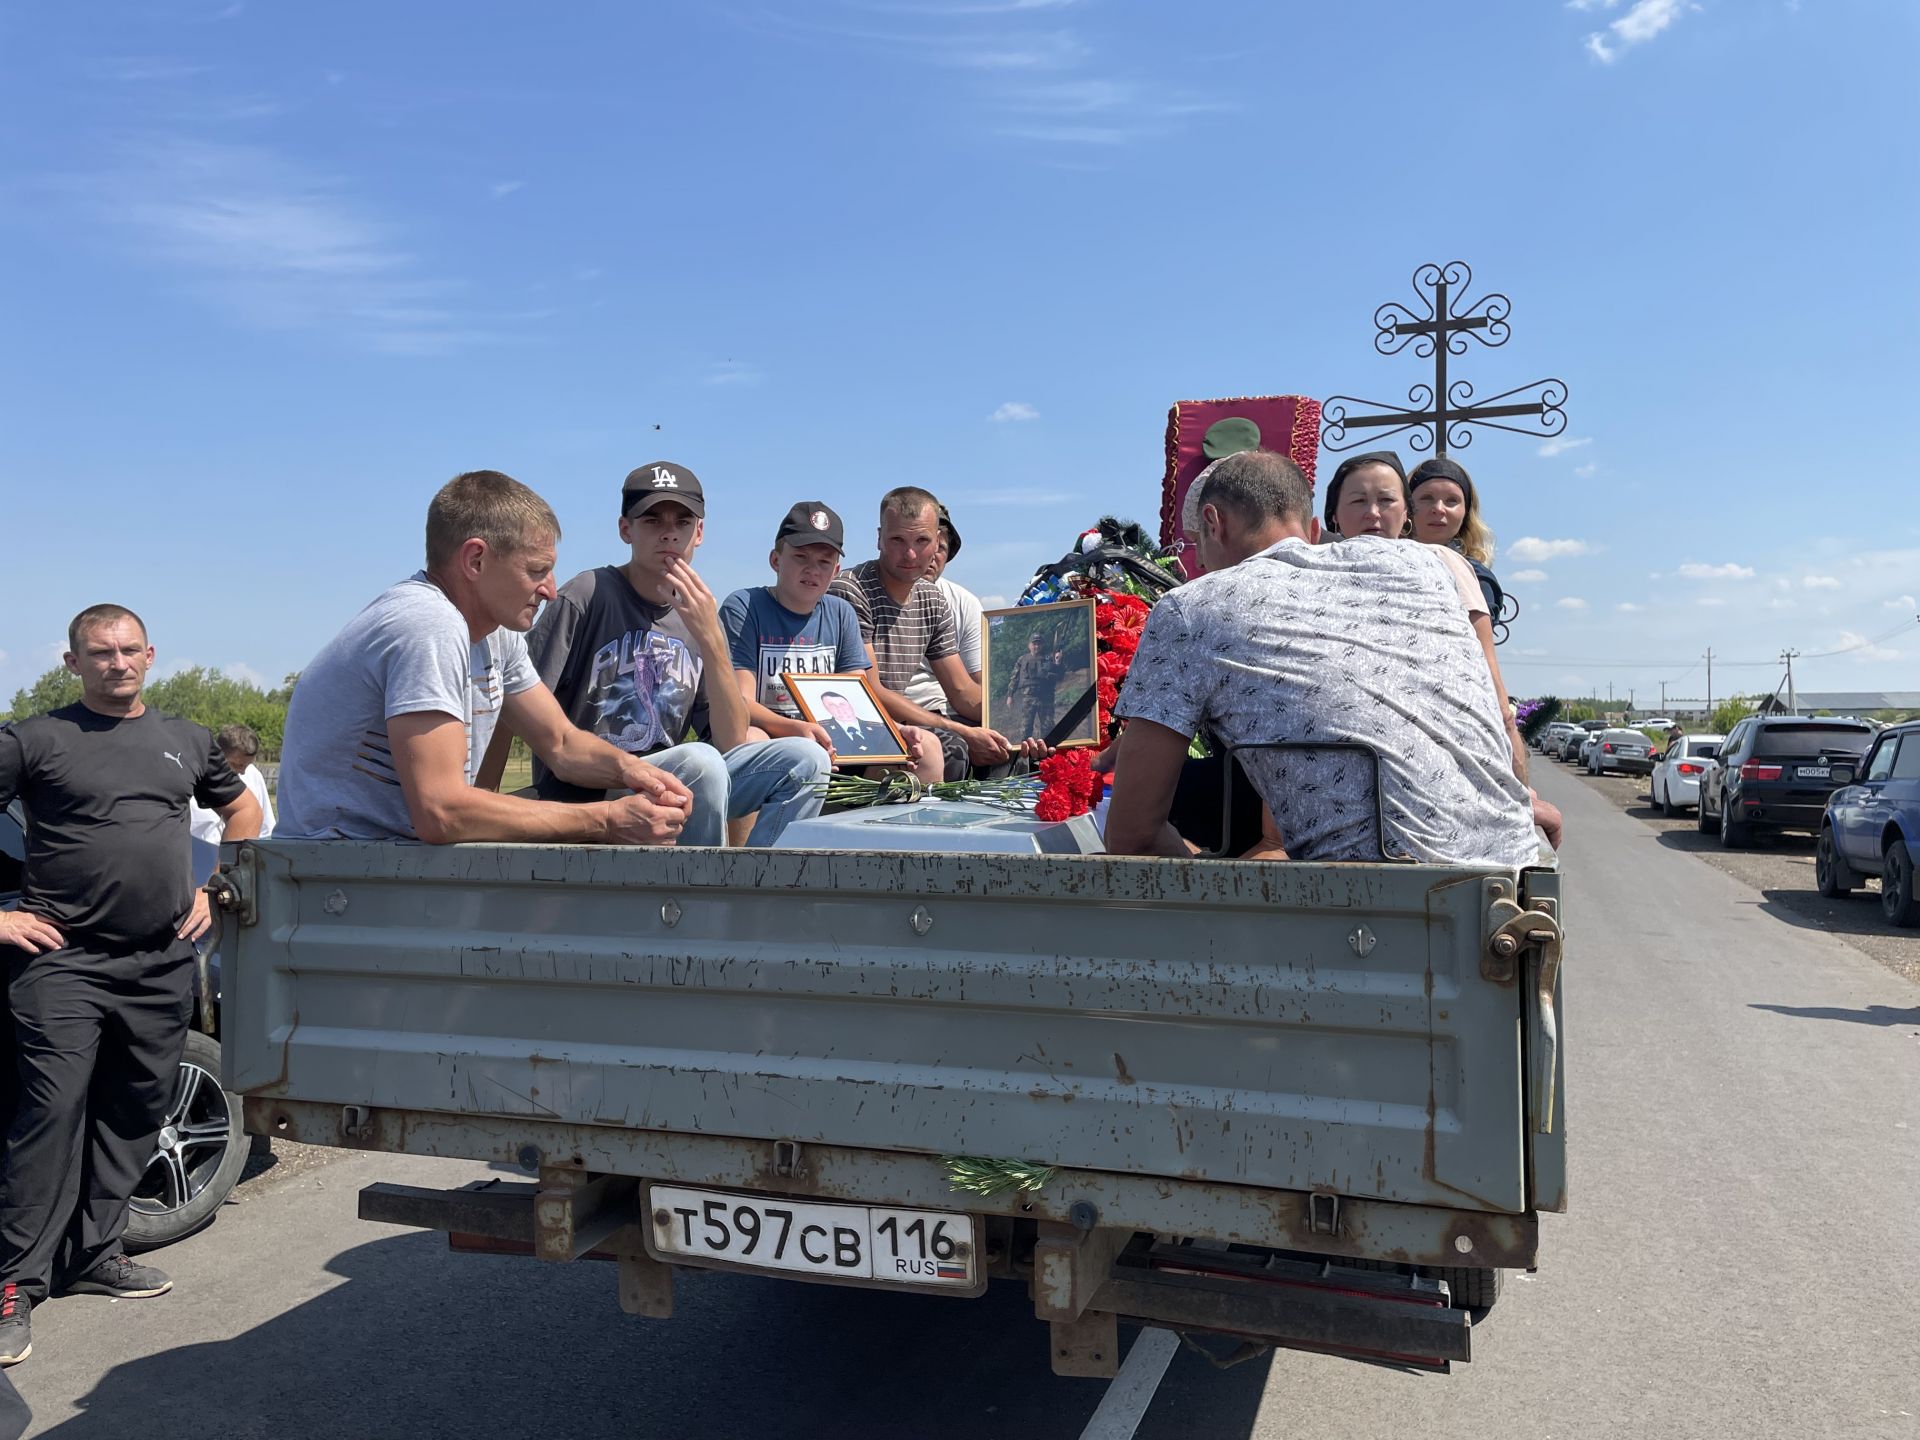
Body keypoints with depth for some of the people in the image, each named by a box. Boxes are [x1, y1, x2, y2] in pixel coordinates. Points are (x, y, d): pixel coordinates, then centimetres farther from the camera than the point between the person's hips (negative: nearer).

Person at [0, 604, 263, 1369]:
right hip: (62, 961, -4)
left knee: (134, 1117, 11)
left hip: (163, 963, 5)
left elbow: (243, 808, 25)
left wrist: (212, 889, 14)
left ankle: (93, 1253, 25)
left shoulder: (186, 740, 12)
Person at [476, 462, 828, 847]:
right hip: (583, 800, -5)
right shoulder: (587, 596, -6)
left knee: (805, 758, -12)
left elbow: (732, 742, -1)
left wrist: (710, 638, -12)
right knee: (699, 763, -33)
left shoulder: (700, 614, 9)